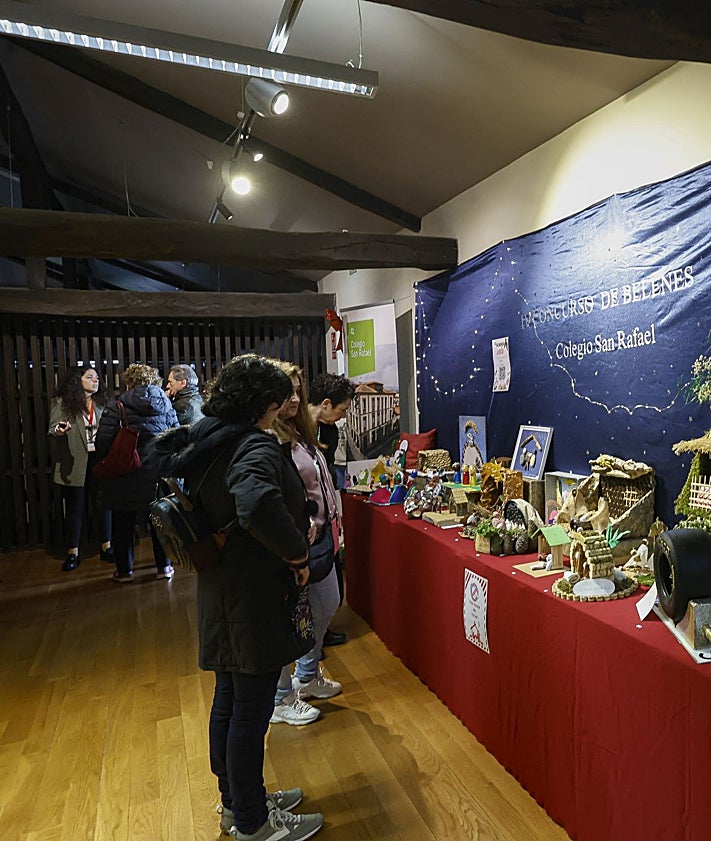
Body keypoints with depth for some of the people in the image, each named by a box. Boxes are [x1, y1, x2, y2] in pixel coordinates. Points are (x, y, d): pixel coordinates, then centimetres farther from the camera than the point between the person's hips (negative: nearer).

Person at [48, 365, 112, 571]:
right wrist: (59, 431, -30)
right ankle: (73, 553, 14)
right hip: (74, 464, -3)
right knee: (75, 507, 5)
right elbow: (52, 431, -8)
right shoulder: (61, 403, 0)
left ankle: (106, 547, 16)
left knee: (104, 504, 5)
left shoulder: (101, 403, 12)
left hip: (100, 461, 3)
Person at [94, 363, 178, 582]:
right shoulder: (165, 406, 3)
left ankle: (124, 570, 20)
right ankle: (164, 566, 20)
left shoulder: (116, 407, -7)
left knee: (124, 523, 11)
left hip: (125, 474, -2)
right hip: (158, 472, 3)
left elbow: (103, 441, -12)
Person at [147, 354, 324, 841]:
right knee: (251, 712, 9)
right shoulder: (255, 446, -24)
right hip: (255, 599, -9)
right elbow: (257, 504, -44)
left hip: (221, 596, 10)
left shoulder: (203, 441, 4)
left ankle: (237, 802, 45)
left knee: (229, 702, 23)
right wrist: (297, 553, -26)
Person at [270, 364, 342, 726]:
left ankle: (307, 676, 45)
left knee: (326, 606, 23)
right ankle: (281, 699, 28)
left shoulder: (300, 432, 9)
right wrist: (304, 526, -24)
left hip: (320, 535, 10)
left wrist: (332, 522, 15)